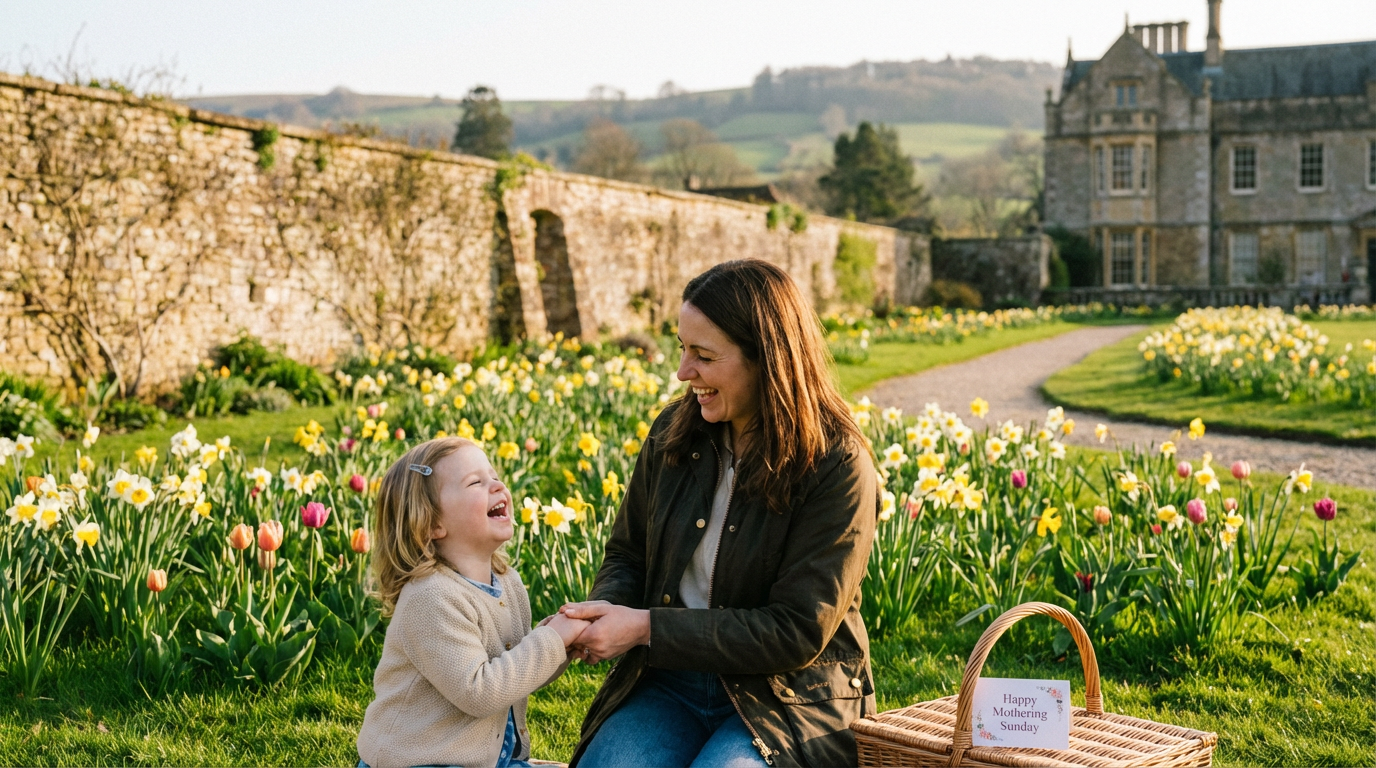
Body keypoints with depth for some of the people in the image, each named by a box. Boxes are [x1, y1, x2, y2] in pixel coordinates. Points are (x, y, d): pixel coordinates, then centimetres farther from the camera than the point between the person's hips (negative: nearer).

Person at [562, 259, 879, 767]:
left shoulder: (837, 467, -14)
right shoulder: (674, 433, 2)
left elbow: (797, 632, -17)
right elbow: (628, 553, 14)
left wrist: (646, 628, -20)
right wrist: (606, 608, -10)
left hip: (789, 701, -4)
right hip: (669, 682, 4)